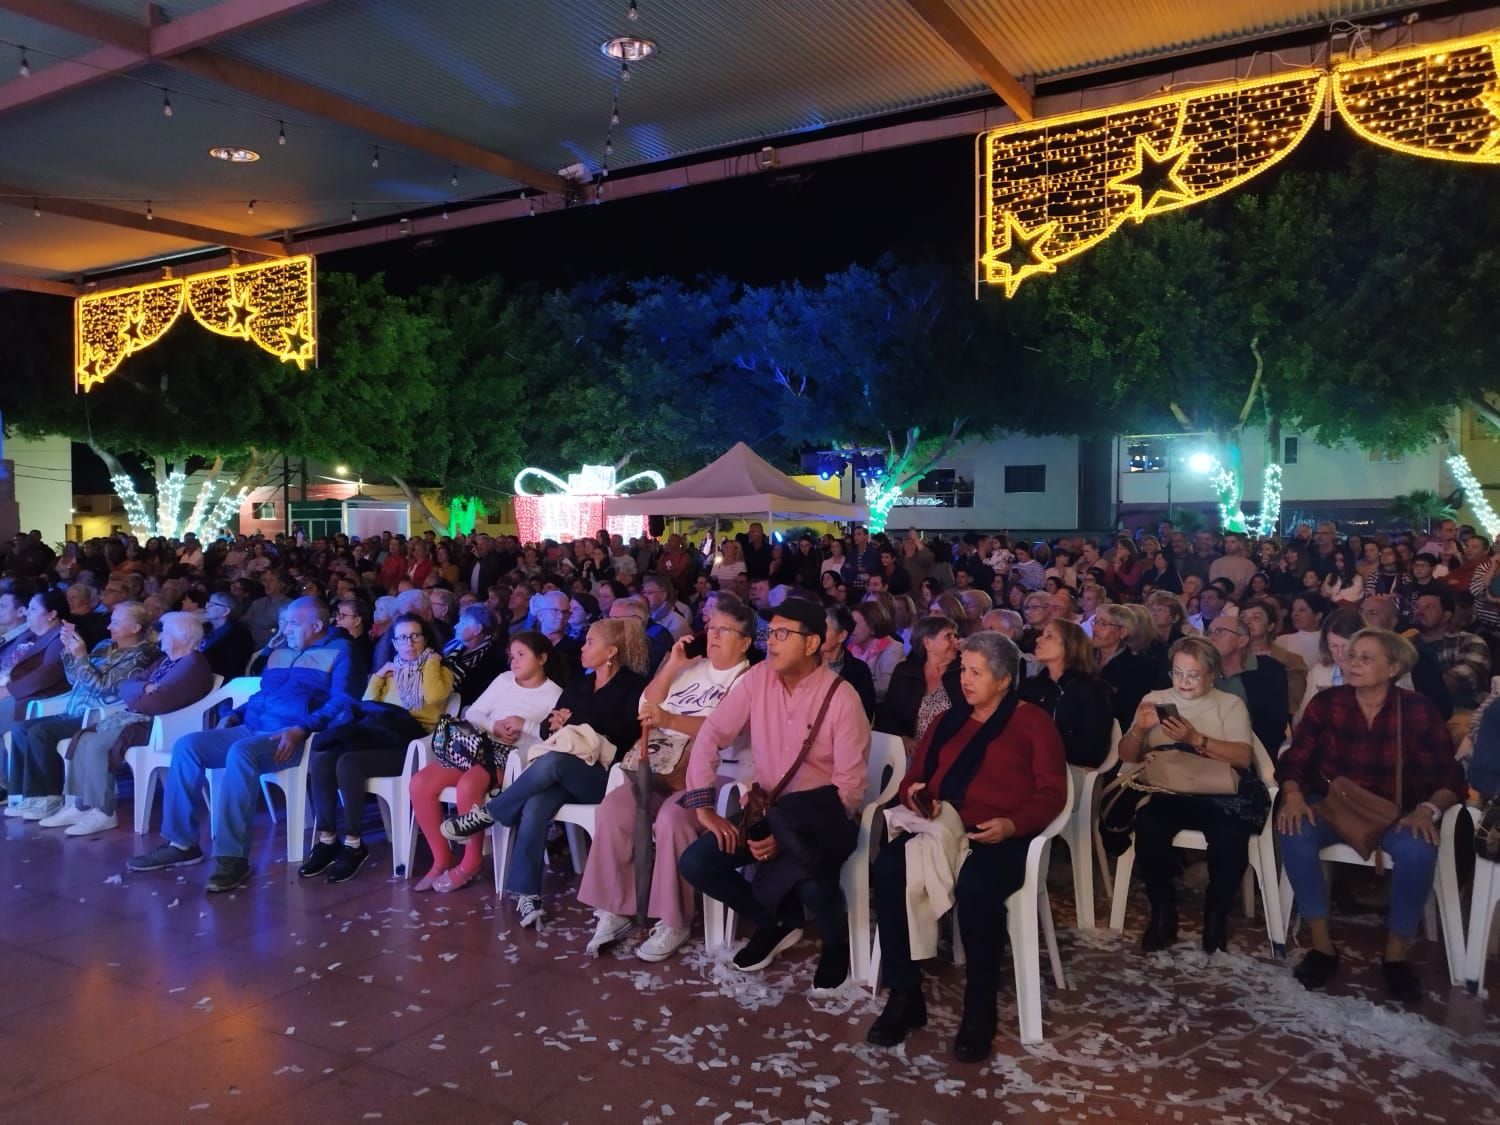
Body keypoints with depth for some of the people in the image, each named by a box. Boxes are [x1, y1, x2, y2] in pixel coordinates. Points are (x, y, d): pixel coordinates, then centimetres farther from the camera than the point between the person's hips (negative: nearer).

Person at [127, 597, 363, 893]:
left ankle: (233, 857, -35)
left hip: (291, 737, -8)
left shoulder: (339, 653, 0)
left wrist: (301, 729, -25)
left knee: (240, 753, -36)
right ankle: (182, 842, -5)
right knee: (187, 745, -10)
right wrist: (234, 715, 12)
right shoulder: (279, 652, 26)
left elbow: (342, 704, -12)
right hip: (251, 729, 8)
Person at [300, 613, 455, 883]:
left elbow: (433, 697, -11)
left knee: (348, 762, -32)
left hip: (409, 741, -6)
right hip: (380, 736, 6)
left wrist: (431, 662, 0)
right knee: (321, 759, -24)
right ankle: (326, 840, -19)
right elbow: (367, 705, 20)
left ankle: (353, 844, -21)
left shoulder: (440, 670, 14)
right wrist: (378, 677, 12)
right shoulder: (392, 670, 29)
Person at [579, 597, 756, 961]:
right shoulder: (692, 668, 22)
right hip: (662, 771, 6)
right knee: (613, 807, -18)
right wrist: (672, 665, 7)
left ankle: (672, 922, -17)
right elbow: (647, 706, 19)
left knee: (672, 819, -33)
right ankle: (614, 911, -8)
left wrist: (669, 719, -26)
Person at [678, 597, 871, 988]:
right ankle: (778, 922, 10)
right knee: (695, 863, -15)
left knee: (810, 883, -35)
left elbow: (851, 785, -14)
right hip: (765, 810, 5)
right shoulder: (758, 678, -3)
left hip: (819, 819, -4)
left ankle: (837, 938, 3)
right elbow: (710, 736, -1)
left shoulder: (841, 697, -14)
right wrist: (705, 809, -12)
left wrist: (788, 837, -21)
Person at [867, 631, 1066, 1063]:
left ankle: (979, 1011, -20)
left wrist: (1012, 824, -18)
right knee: (887, 867, -27)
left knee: (975, 884, -38)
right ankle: (904, 996, -17)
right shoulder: (948, 721, 23)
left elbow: (1052, 793, 0)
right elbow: (915, 775, 19)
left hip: (1003, 838, -4)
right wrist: (914, 795, -6)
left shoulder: (1033, 722, 8)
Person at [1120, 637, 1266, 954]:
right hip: (1165, 790, 1)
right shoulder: (1155, 699, 17)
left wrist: (1196, 739, -16)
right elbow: (1126, 756, 14)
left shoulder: (1230, 703, 12)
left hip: (1219, 792, -1)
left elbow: (1244, 757, -4)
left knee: (1230, 835, -33)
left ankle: (1216, 914, -5)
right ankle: (1162, 912, -9)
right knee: (1147, 827, -32)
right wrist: (1139, 729, -7)